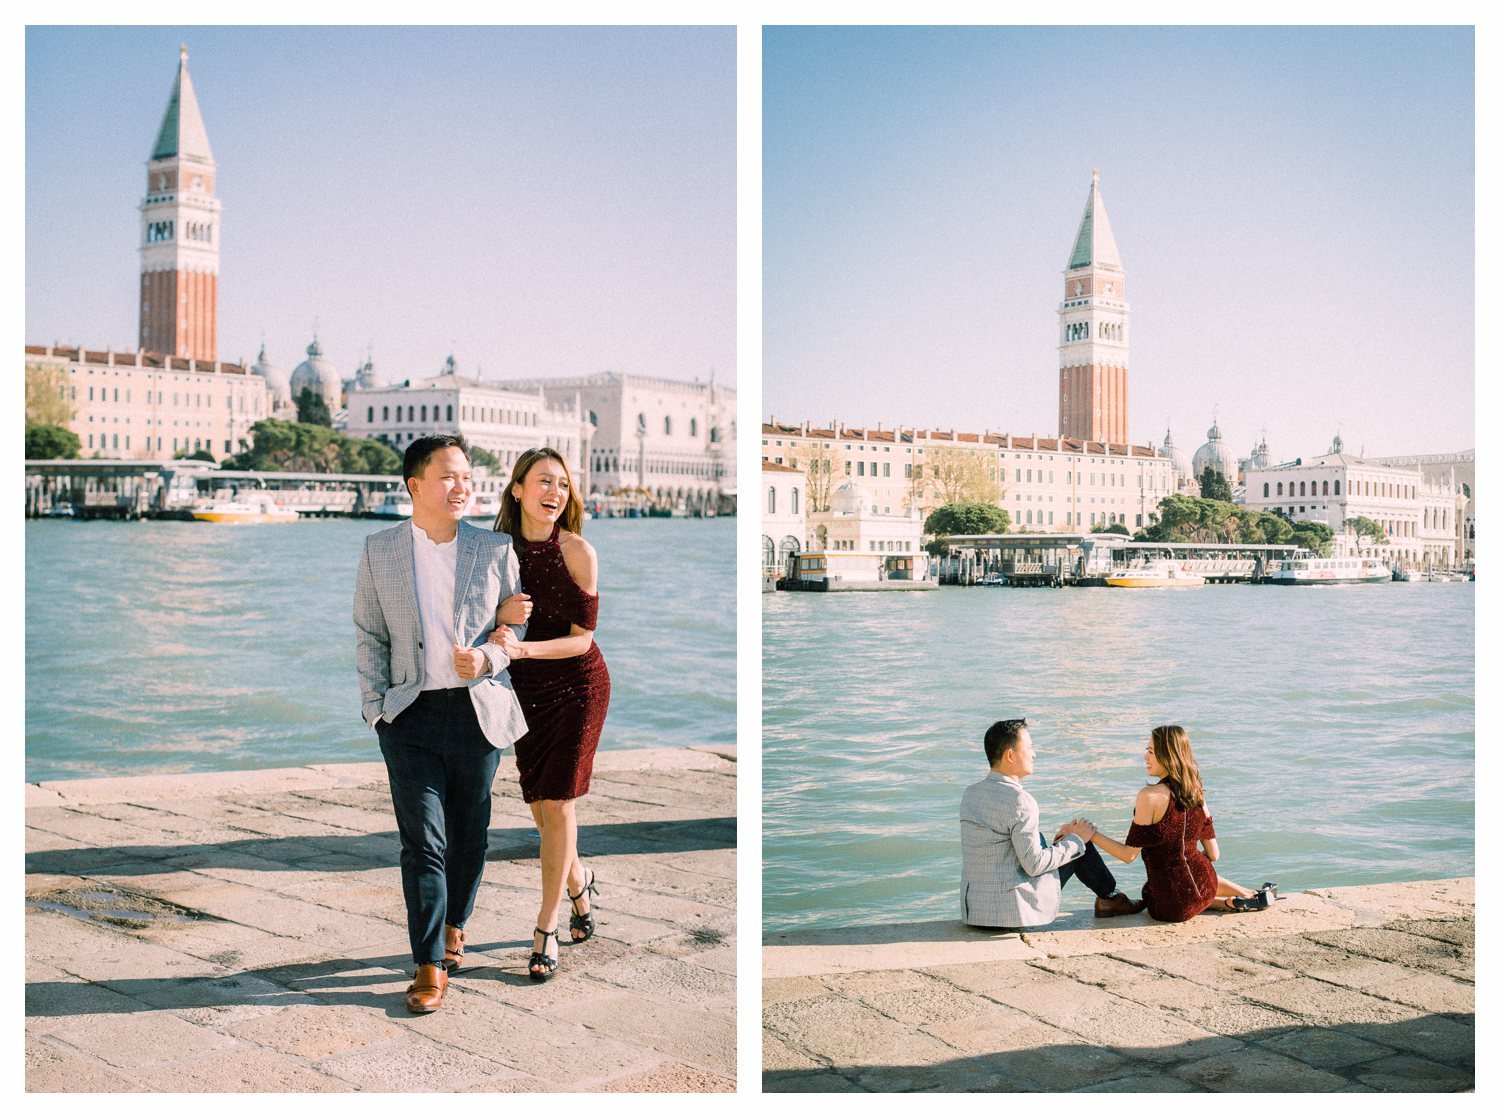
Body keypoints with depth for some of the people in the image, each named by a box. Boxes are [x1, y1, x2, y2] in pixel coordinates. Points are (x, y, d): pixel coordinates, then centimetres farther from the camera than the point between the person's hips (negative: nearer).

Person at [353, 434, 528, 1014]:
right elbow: (368, 635, 8)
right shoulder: (378, 551, 4)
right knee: (423, 840, -5)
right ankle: (430, 966, -2)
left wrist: (488, 657, -10)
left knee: (469, 834, 12)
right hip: (411, 712, -1)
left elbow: (521, 623, 9)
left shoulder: (496, 549, 4)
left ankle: (453, 926, 35)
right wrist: (375, 705, -1)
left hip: (478, 710, 1)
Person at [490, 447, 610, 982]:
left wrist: (523, 648, -27)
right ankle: (579, 883, 39)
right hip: (526, 687, 4)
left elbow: (581, 638, -14)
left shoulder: (577, 551, -14)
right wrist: (505, 622, -16)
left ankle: (546, 928, 7)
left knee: (557, 804, -5)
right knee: (541, 805, 9)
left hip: (577, 683, -4)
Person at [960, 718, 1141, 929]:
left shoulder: (970, 794, 6)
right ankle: (1110, 898, 32)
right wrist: (1075, 839, -2)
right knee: (1079, 841, 11)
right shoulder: (1020, 801, -18)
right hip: (1015, 913, -8)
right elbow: (1034, 865, -16)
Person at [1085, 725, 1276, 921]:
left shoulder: (1150, 796, -19)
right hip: (1204, 888, 7)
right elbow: (1213, 855, 9)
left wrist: (1092, 835, -4)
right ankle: (1251, 897, 27)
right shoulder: (1196, 795, 2)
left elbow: (1129, 855, -15)